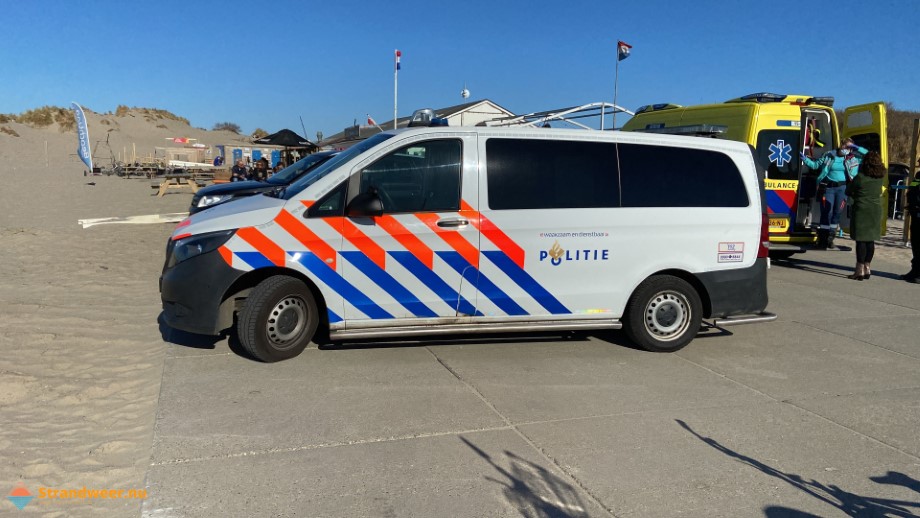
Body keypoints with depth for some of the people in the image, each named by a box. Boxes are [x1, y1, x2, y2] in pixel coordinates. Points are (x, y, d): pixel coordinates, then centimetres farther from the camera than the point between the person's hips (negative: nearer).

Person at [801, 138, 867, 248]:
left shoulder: (854, 158, 8)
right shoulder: (829, 155, 4)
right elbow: (815, 165, 10)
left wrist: (857, 148, 0)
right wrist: (806, 159, -3)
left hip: (843, 188, 2)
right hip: (829, 187, -2)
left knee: (837, 213, 3)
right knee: (827, 212, -5)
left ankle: (830, 238, 14)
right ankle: (822, 239, 2)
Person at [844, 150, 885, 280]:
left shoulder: (860, 177, -12)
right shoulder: (881, 176, 2)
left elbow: (848, 191, -1)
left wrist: (855, 196, 19)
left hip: (861, 210, -5)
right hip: (876, 211, 5)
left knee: (861, 240, -3)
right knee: (870, 240, 11)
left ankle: (860, 270, -2)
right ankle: (867, 268, 18)